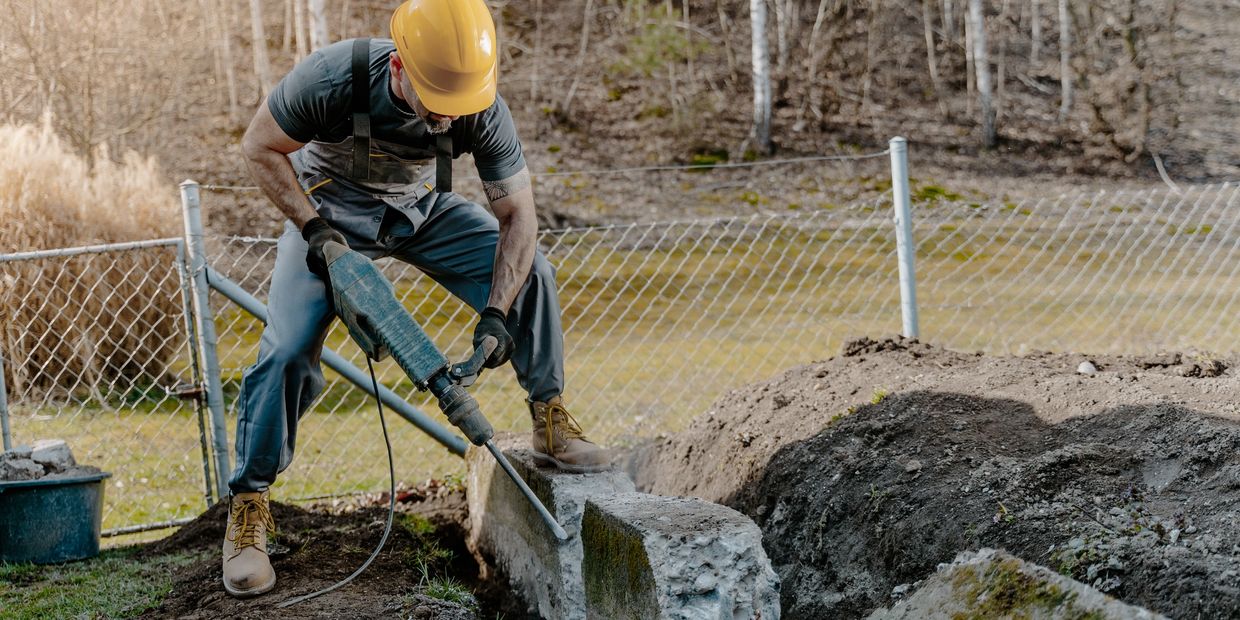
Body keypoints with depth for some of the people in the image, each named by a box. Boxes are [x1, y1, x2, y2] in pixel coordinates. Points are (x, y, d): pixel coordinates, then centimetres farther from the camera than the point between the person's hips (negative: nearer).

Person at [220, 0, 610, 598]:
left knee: (528, 273, -14)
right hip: (332, 209, -2)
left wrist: (496, 314, -29)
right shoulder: (334, 77, -37)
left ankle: (550, 422, 1)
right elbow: (260, 146, -20)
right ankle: (247, 510, -4)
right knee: (288, 350, -17)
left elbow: (517, 214, -20)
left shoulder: (482, 108, -30)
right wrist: (312, 229, -27)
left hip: (422, 209, 3)